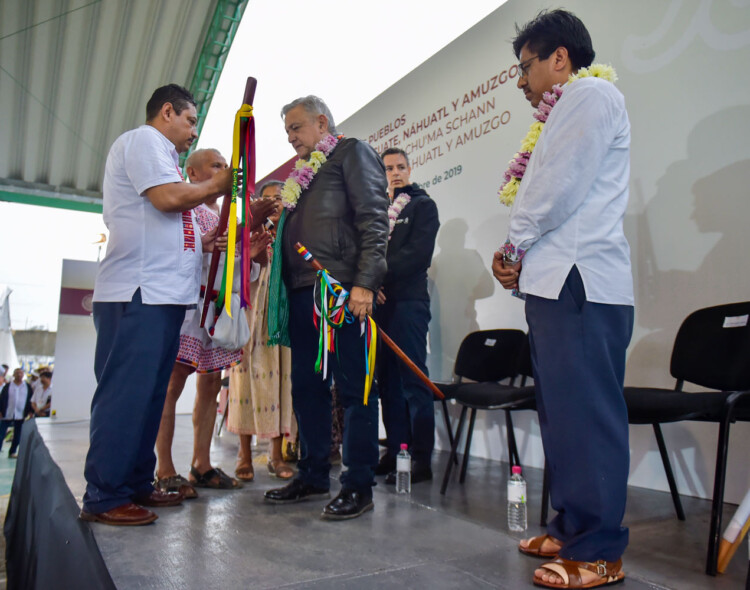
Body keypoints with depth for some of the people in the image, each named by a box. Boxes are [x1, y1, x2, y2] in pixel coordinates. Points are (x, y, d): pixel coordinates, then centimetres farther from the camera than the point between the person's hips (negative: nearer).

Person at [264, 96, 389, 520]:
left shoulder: (352, 151, 5)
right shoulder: (304, 174, 28)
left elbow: (374, 219, -9)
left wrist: (365, 283, -19)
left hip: (342, 290, -8)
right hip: (302, 291, 9)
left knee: (353, 386, -4)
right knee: (307, 386, 11)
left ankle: (359, 485, 6)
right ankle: (313, 476, 23)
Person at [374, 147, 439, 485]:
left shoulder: (423, 205, 6)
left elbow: (418, 253, -8)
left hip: (408, 302, -6)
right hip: (378, 302, 6)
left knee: (412, 380, -7)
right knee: (387, 381, 8)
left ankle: (421, 459, -2)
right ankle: (395, 452, 16)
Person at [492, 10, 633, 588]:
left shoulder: (589, 93, -2)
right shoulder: (570, 109, 29)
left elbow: (562, 186, -14)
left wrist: (515, 245, -2)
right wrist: (522, 255, 9)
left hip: (580, 281, -10)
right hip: (560, 280, 10)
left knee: (586, 415, -8)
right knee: (563, 413, 11)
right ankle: (571, 528, 21)